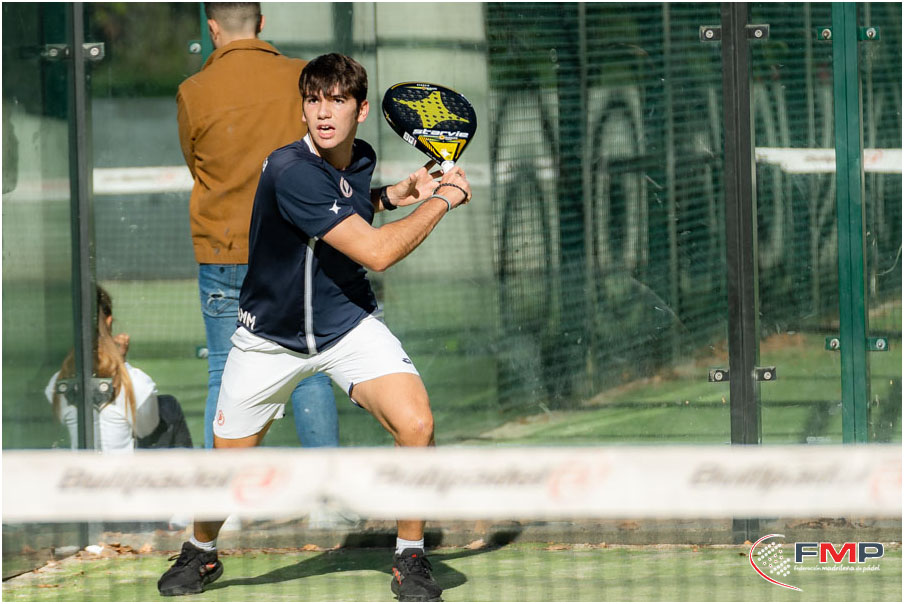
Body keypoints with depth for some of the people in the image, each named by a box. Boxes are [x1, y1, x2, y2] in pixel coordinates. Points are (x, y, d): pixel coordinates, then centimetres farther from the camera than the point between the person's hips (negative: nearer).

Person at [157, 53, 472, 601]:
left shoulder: (362, 159, -5)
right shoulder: (291, 172, -29)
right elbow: (376, 251, -31)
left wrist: (395, 195, 3)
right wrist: (442, 199, -20)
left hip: (348, 325, 4)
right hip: (271, 336, -4)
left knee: (416, 424, -19)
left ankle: (411, 560, 0)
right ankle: (201, 553, 40)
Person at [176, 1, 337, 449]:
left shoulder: (195, 93, -7)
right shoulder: (303, 79, -1)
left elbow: (196, 165, 6)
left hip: (225, 253, -1)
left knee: (225, 380, 4)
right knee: (309, 374, 7)